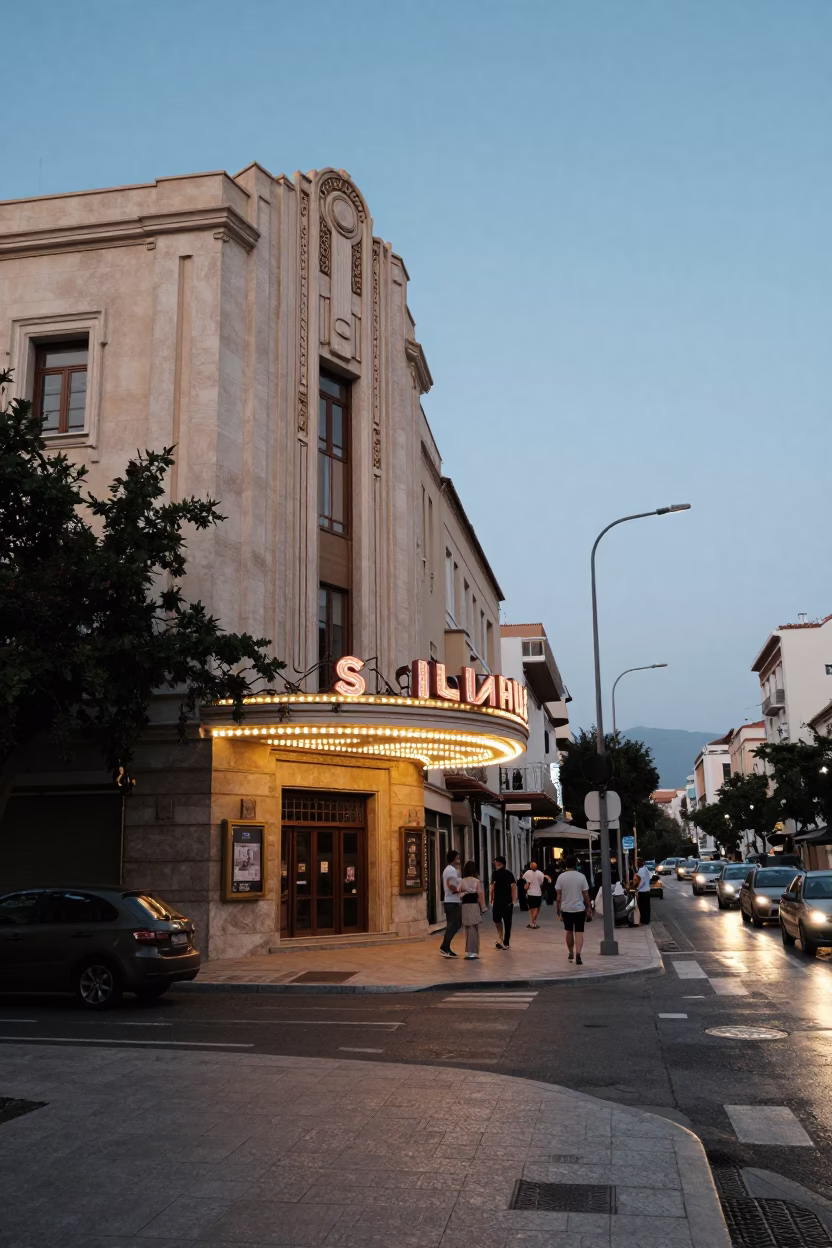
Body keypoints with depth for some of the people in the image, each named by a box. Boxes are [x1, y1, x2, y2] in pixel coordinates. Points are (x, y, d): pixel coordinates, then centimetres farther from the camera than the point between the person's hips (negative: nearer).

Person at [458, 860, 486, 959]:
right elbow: (480, 894, -8)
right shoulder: (476, 881, -5)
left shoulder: (462, 881, 1)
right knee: (474, 929, 2)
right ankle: (473, 951, -1)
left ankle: (468, 950, 19)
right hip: (474, 905, -3)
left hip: (465, 906, 3)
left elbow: (459, 894, -3)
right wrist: (483, 908, -2)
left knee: (467, 928, 16)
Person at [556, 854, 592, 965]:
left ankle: (571, 954, 30)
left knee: (569, 931, 18)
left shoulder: (561, 877, -4)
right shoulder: (581, 876, -6)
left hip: (566, 909, 2)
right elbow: (586, 895, -5)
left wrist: (558, 910, 3)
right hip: (579, 909, -2)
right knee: (579, 933, -1)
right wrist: (589, 908, 5)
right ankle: (577, 955, -17)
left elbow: (559, 896, -4)